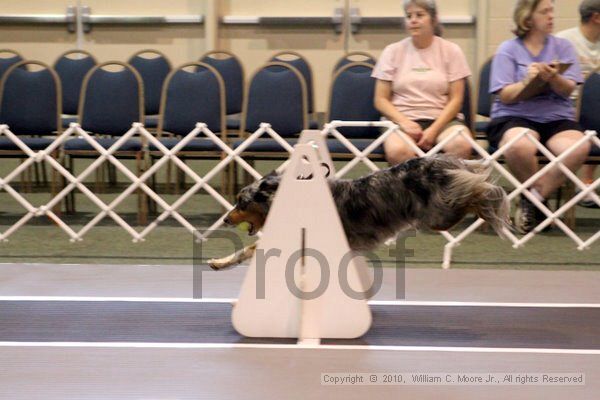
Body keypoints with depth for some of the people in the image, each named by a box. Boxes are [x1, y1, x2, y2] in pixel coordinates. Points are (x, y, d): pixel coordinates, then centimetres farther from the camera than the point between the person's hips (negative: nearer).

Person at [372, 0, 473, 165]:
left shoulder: (451, 51, 8)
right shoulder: (392, 51, 9)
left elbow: (456, 99, 3)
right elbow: (380, 100, 6)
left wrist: (434, 130, -12)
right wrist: (404, 122, -12)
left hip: (442, 119, 1)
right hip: (402, 119, 0)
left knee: (461, 145, -33)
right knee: (397, 150, -35)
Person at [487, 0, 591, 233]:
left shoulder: (563, 47, 14)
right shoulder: (508, 50, 6)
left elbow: (568, 90, 2)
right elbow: (505, 96, -3)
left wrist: (553, 78, -19)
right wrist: (527, 81, -21)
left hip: (557, 117, 3)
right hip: (514, 117, -2)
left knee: (579, 148, -32)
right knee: (520, 147, -39)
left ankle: (534, 197, -13)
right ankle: (539, 198, -8)